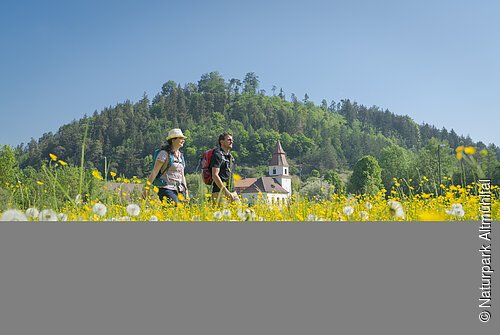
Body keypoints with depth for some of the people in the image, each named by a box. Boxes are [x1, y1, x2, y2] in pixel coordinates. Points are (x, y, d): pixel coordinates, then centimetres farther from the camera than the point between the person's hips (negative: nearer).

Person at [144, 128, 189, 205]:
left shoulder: (180, 155, 16)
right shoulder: (165, 153, -4)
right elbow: (154, 172, -8)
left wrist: (186, 192, 17)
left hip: (179, 190, 7)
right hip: (167, 189, -7)